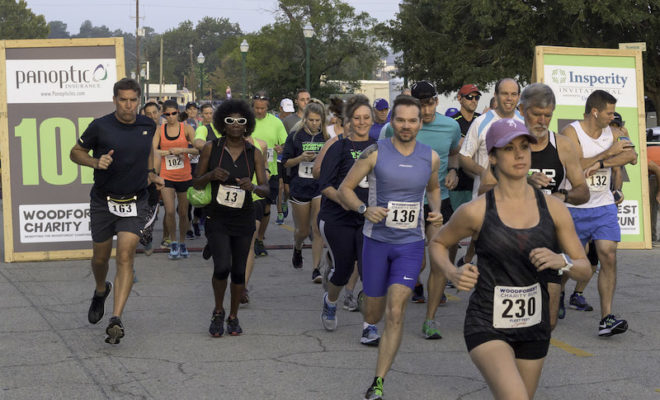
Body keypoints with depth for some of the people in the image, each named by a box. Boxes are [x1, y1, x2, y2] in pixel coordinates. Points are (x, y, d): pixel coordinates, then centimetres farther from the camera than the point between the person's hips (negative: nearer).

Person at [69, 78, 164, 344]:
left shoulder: (148, 125, 0)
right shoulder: (100, 127, -10)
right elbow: (75, 152, 1)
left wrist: (151, 173, 10)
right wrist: (96, 161, -17)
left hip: (135, 202, 0)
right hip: (103, 201, 0)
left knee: (125, 257, -14)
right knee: (100, 257, 14)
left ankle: (116, 319, -19)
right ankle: (101, 292, 48)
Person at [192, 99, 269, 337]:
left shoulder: (254, 154, 0)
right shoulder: (211, 148, -4)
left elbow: (265, 190, -5)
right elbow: (196, 183, 1)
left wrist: (252, 186, -27)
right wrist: (211, 175, -19)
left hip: (243, 219, 2)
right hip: (216, 219, -2)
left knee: (239, 271, 7)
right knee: (222, 267, -17)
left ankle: (233, 317, 28)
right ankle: (218, 312, 9)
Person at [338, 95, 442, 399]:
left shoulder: (430, 157, 2)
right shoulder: (374, 153, -7)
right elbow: (345, 188, -2)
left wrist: (436, 211, 3)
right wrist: (364, 209, -21)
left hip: (411, 243, 0)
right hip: (377, 240, 0)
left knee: (395, 313, -14)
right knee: (373, 314, 11)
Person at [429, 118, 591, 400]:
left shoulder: (553, 208, -1)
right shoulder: (475, 212, -9)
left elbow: (584, 269, 4)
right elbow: (437, 243, 9)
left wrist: (561, 261, -19)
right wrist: (452, 274, -11)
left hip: (533, 326, 5)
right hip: (487, 326, -4)